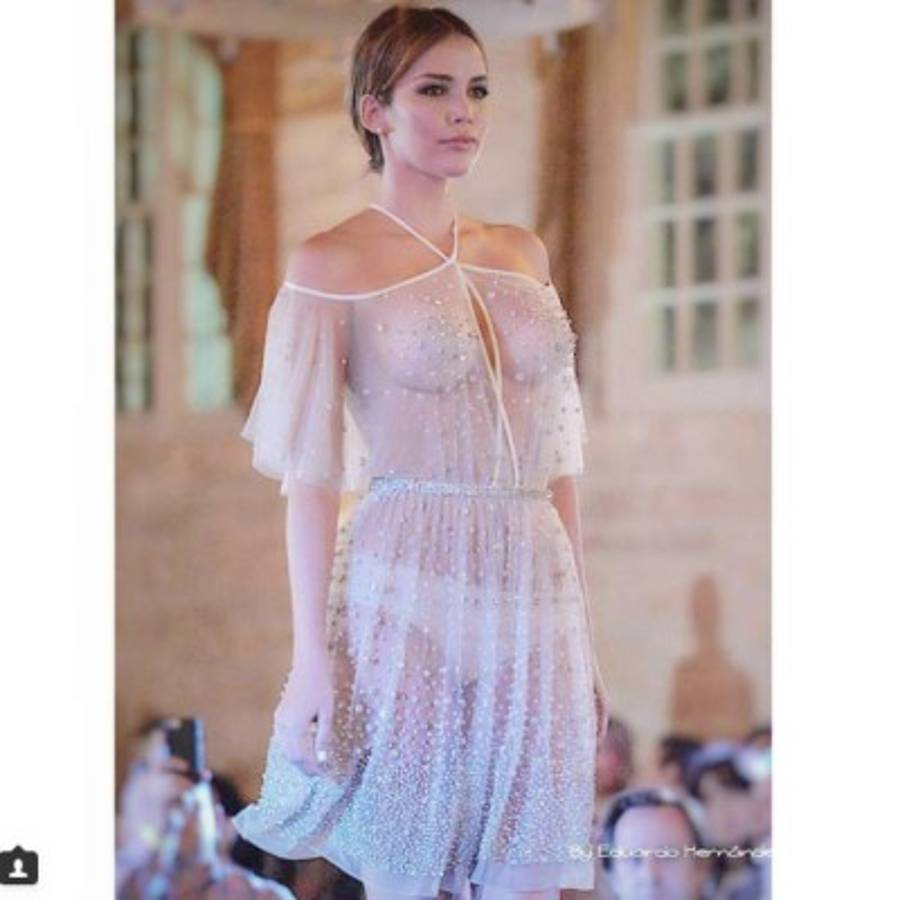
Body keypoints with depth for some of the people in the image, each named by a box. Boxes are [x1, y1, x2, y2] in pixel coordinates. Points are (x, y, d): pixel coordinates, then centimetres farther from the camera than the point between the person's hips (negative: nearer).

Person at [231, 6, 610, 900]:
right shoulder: (331, 265, -1)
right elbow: (310, 474, -4)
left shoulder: (522, 254, 14)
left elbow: (556, 456, 15)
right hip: (409, 592, -4)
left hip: (535, 592, 5)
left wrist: (583, 625, 12)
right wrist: (313, 655, -9)